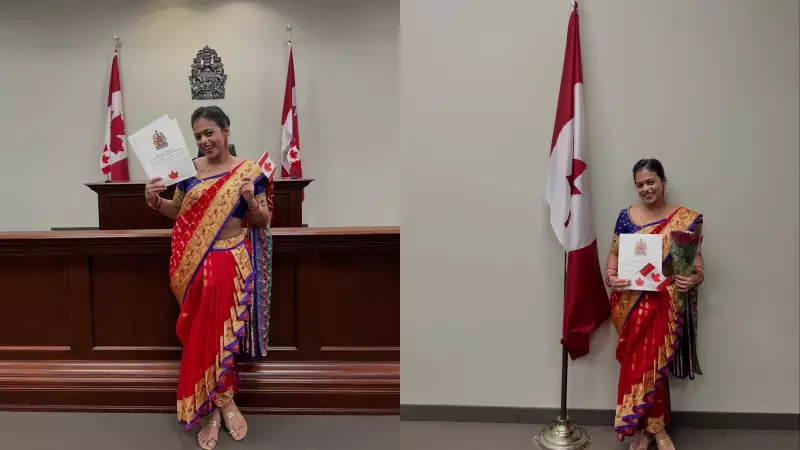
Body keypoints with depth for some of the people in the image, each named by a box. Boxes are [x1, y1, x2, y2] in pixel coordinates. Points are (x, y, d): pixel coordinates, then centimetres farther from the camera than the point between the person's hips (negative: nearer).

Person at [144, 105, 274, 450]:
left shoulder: (249, 170, -1)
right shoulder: (190, 169, 9)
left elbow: (263, 221, 0)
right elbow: (177, 211, 16)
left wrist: (250, 201, -20)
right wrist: (155, 201, -3)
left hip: (233, 260, -3)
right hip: (196, 261, 4)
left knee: (220, 329, -17)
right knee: (203, 330, -5)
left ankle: (214, 406, 0)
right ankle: (223, 401, 8)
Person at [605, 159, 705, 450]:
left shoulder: (686, 218, -1)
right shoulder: (626, 216, 2)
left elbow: (697, 261, 0)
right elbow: (614, 253, 6)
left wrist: (694, 278, -21)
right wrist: (611, 276, -13)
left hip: (667, 304, -1)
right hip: (633, 303, 1)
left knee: (653, 362, 2)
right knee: (639, 363, 4)